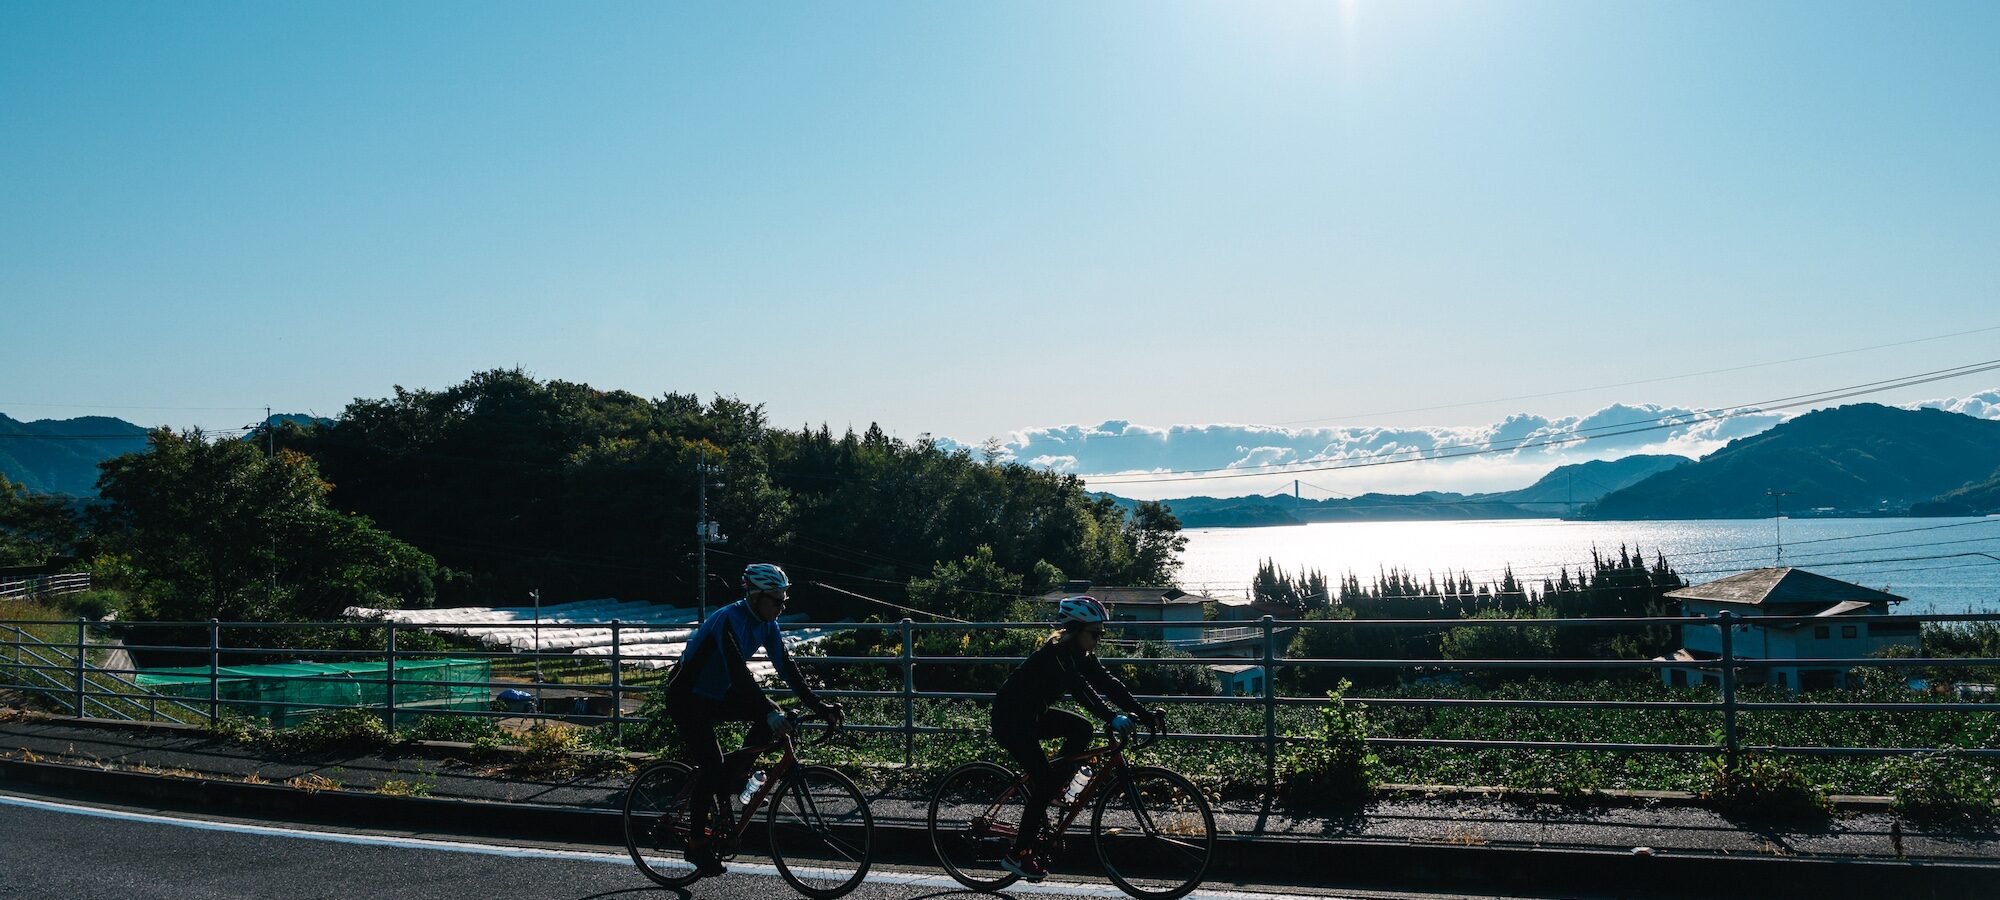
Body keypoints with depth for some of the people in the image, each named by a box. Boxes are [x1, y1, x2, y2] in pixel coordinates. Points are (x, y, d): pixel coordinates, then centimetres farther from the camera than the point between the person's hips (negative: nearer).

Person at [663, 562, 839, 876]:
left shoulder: (766, 624, -5)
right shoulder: (730, 620, -29)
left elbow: (786, 666, -6)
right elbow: (739, 671, -40)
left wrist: (818, 705, -16)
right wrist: (768, 711, -50)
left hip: (718, 695, 8)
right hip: (687, 698, -7)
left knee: (771, 715, -14)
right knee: (711, 767, -15)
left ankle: (734, 774, 1)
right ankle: (698, 845, -2)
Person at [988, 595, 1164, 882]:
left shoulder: (1081, 656, 2)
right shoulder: (1055, 653, -24)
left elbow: (1109, 683, -2)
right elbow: (1079, 688, -38)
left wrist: (1146, 715, -11)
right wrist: (1112, 717, -47)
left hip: (1033, 716, 9)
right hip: (1010, 719, -9)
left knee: (1082, 730, -8)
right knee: (1045, 780, -14)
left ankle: (1047, 790, 4)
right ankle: (1018, 855, -5)